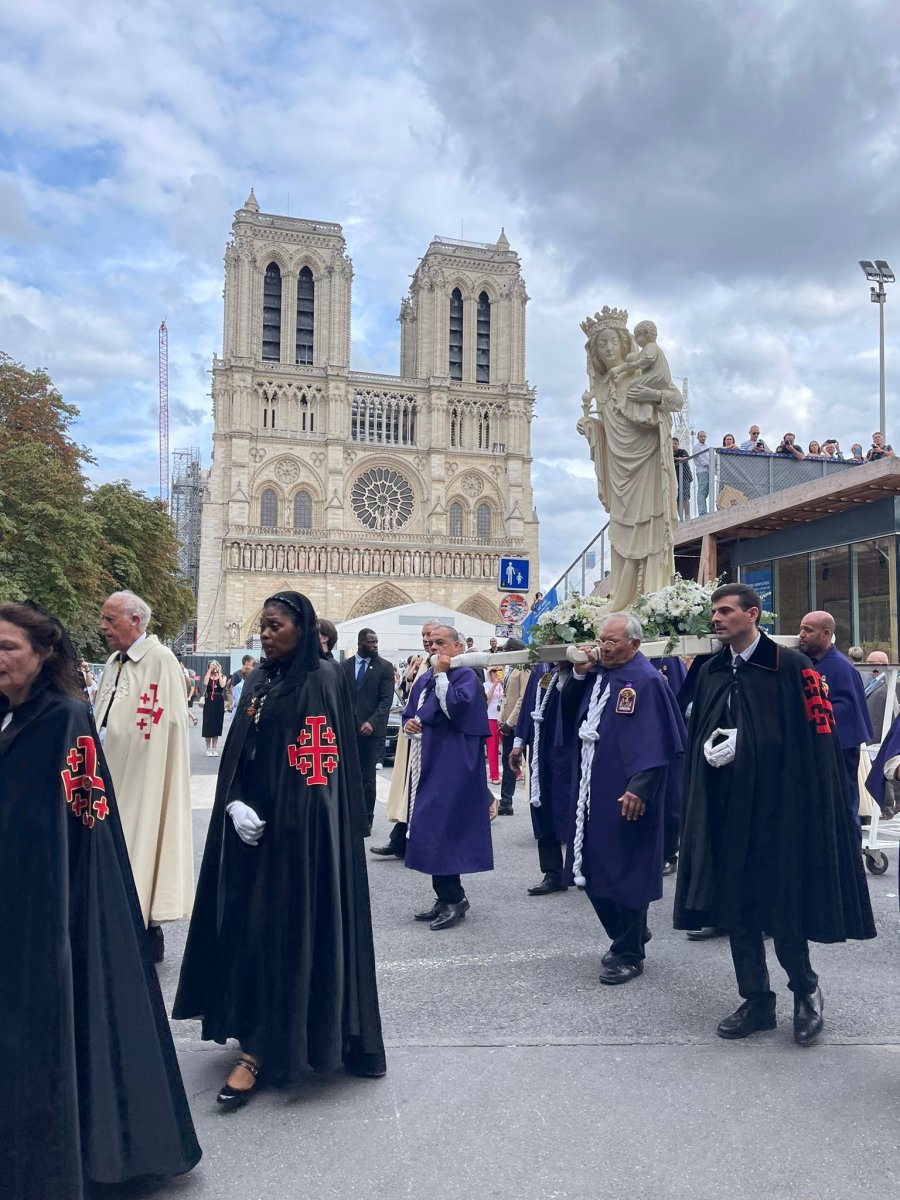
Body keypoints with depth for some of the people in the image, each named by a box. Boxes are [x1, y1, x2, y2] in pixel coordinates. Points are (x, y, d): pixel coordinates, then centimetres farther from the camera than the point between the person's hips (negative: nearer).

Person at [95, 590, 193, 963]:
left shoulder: (161, 660, -14)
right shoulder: (114, 662, 11)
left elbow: (163, 727, -18)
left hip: (143, 780, -8)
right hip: (112, 775, 8)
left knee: (141, 846, 2)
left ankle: (148, 934, 17)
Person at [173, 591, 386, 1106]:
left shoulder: (322, 678, -10)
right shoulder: (259, 680, 11)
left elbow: (320, 766, -14)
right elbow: (237, 753, 12)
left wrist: (284, 823, -16)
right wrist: (235, 804, -3)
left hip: (299, 827, -7)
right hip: (252, 821, 7)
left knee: (283, 928, -2)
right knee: (246, 925, 11)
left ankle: (261, 1051, 6)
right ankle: (255, 1033, 27)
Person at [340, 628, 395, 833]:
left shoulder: (384, 667, 1)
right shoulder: (345, 665, 9)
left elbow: (387, 699, -5)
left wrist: (372, 722, -16)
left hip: (370, 728, -2)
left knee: (367, 777, 2)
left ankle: (366, 820, 12)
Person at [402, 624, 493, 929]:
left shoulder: (466, 675, -8)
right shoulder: (424, 679, 15)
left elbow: (456, 708, -24)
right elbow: (409, 713, 21)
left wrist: (441, 674, -16)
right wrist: (408, 725, -1)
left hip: (451, 766, -8)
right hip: (427, 764, 9)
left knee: (440, 829, -11)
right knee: (432, 831, 10)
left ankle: (453, 898, 1)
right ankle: (447, 898, 20)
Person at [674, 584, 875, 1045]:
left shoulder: (792, 667, -8)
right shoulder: (709, 673, 9)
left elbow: (819, 738, -12)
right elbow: (696, 737, 15)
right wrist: (709, 751, -4)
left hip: (778, 807, -5)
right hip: (725, 807, 6)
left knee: (782, 907, 2)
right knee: (737, 907, 10)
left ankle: (805, 990, 29)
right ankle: (757, 1001, 26)